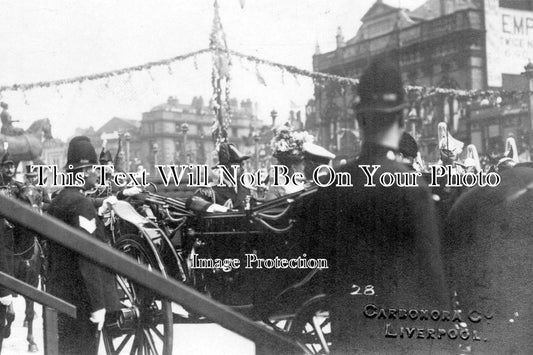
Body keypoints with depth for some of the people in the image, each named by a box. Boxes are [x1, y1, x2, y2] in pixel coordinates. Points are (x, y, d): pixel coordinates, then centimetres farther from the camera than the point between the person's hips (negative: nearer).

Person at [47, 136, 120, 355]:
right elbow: (88, 260, -22)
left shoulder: (56, 203, 12)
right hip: (82, 300, -9)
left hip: (59, 296, 9)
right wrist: (98, 304, -21)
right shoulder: (82, 204, -16)